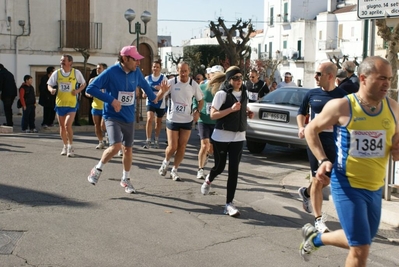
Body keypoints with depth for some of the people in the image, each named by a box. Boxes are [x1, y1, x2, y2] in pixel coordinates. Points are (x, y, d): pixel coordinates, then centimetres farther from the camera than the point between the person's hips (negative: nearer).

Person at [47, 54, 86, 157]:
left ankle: (70, 147, -2)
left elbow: (84, 83, 8)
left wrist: (78, 90, -10)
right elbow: (49, 85, 7)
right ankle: (65, 146, 29)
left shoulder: (76, 72, -5)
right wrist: (51, 90, -16)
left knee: (68, 125, -17)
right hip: (59, 103, 3)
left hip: (71, 104, -3)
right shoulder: (56, 73, -1)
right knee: (62, 127, 11)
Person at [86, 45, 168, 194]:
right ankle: (98, 169, 5)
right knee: (116, 146, -22)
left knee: (128, 149, 13)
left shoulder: (136, 72, -3)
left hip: (129, 118, 5)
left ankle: (126, 179, 33)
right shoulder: (111, 72, -17)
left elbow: (145, 86, 18)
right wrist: (111, 100, -24)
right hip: (113, 116, -5)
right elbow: (90, 88, -19)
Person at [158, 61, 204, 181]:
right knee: (172, 146, -2)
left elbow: (200, 100, 8)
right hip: (172, 119, -2)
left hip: (187, 120, 2)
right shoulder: (171, 82, -9)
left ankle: (174, 170, 19)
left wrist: (197, 111, -11)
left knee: (182, 147, 4)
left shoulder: (194, 85, -4)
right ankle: (166, 162, 29)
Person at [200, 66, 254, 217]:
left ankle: (229, 203, 0)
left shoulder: (243, 93, 8)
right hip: (221, 137, -4)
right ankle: (208, 180, 45)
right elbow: (213, 115, -15)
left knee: (233, 170, -3)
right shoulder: (222, 94, -11)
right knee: (220, 166, 9)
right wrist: (231, 109, -25)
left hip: (238, 137, 4)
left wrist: (248, 113, 4)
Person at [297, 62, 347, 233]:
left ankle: (306, 193, 43)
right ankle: (319, 220, 8)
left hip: (334, 142, 1)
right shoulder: (312, 94, 1)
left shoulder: (342, 95, -3)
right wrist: (301, 127, -4)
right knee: (317, 180, 0)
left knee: (327, 180, 13)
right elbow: (301, 113, 15)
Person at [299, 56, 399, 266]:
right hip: (347, 185, -6)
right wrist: (322, 160, -11)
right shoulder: (342, 106, -13)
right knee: (360, 249, -6)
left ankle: (315, 238, 47)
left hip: (375, 187, 6)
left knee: (358, 241, 21)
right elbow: (311, 130, 0)